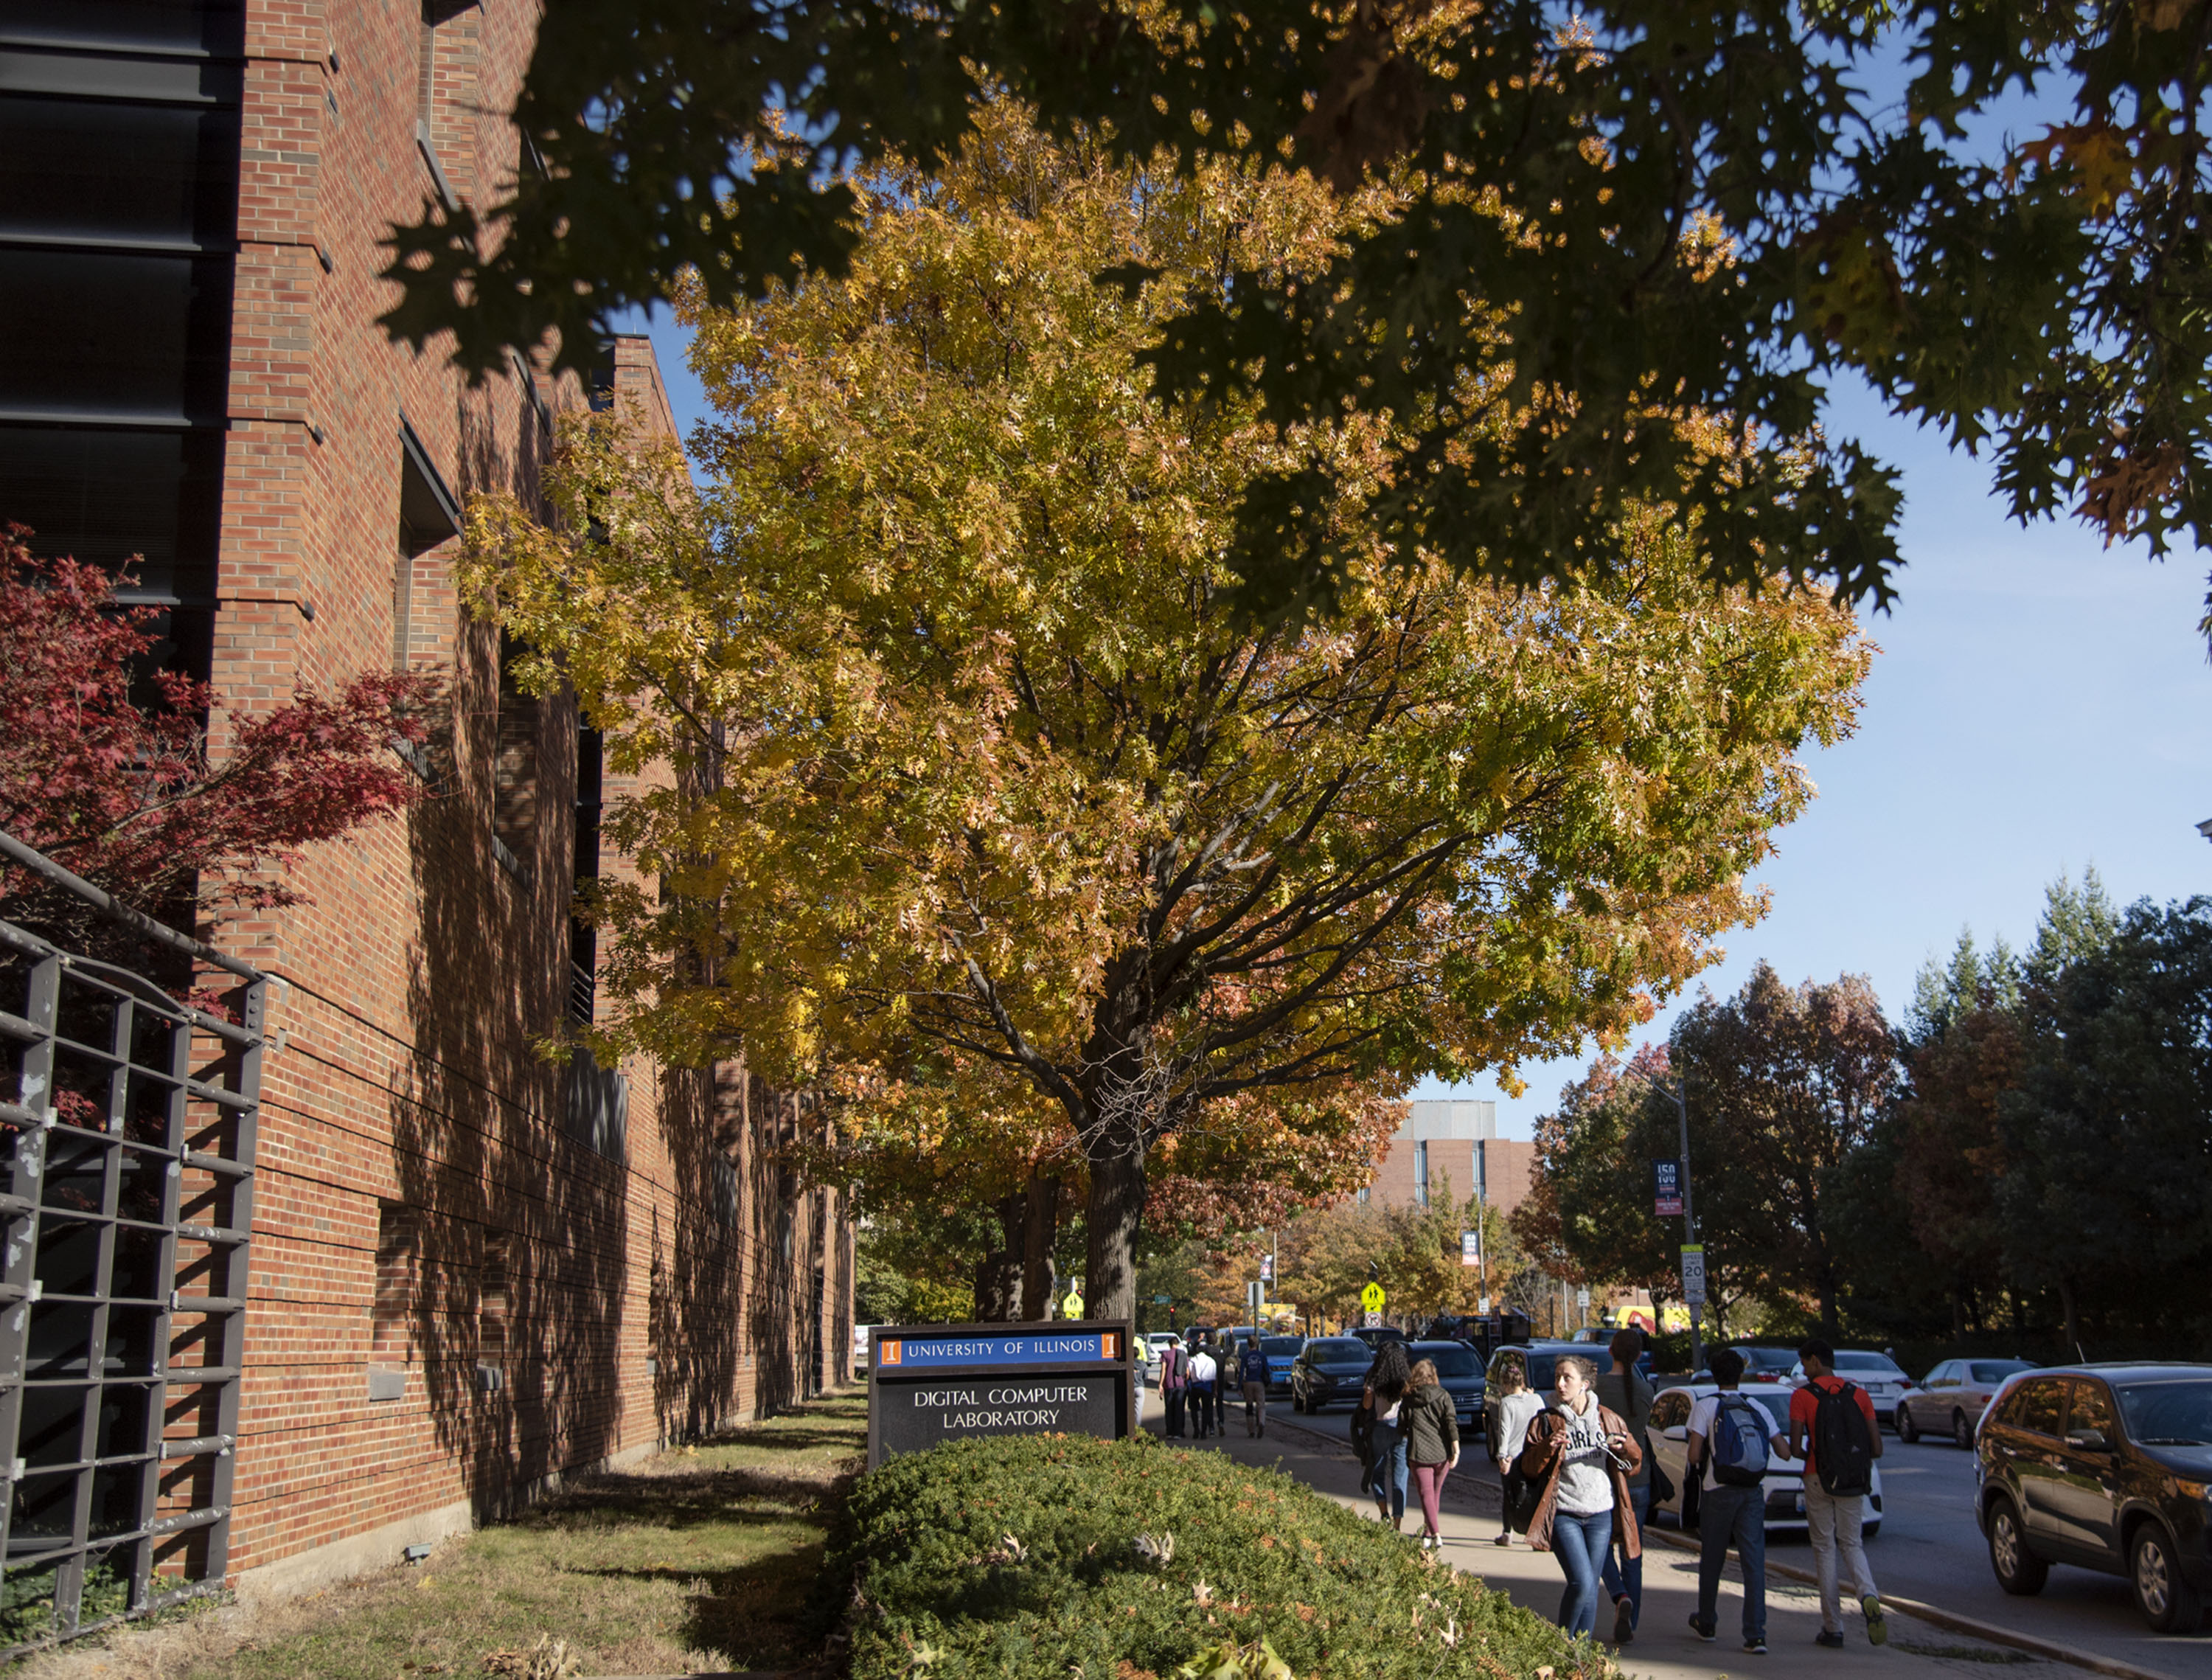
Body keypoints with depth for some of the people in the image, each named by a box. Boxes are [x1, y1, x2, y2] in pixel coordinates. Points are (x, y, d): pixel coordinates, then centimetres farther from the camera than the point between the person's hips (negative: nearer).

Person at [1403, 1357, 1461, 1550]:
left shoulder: (1409, 1400, 1)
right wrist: (1456, 1449, -9)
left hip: (1419, 1454, -2)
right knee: (1435, 1493, 18)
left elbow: (1402, 1426, 6)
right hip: (1441, 1453, 2)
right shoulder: (1443, 1396, 0)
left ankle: (1436, 1535, -19)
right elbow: (1451, 1423, -9)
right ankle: (1428, 1532, 26)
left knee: (1426, 1495, -4)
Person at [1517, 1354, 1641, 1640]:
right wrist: (1546, 1449, -18)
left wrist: (1626, 1448, -8)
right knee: (1582, 1584, -14)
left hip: (1601, 1515, 3)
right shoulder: (1545, 1421, 1)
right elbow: (1528, 1469, 0)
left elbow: (1634, 1463, 13)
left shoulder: (1608, 1419, 7)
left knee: (1590, 1589, 7)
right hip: (1563, 1514, -3)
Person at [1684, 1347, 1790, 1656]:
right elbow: (1785, 1453, 4)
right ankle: (1756, 1635, -8)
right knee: (1754, 1562, 0)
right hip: (1754, 1492, 2)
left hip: (1718, 1491, -2)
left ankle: (1706, 1622, 28)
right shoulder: (1758, 1410, 8)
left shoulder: (1705, 1407, -3)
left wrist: (1690, 1458, 12)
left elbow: (1693, 1455, -10)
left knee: (1712, 1560, 13)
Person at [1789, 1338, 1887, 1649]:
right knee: (1851, 1545, 16)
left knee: (1825, 1549, 6)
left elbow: (1795, 1448, -11)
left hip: (1818, 1480, -3)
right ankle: (1869, 1597, -14)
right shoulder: (1859, 1394, 5)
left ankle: (1833, 1628, 7)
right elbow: (1877, 1449, 2)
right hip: (1853, 1483, 3)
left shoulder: (1802, 1396, -6)